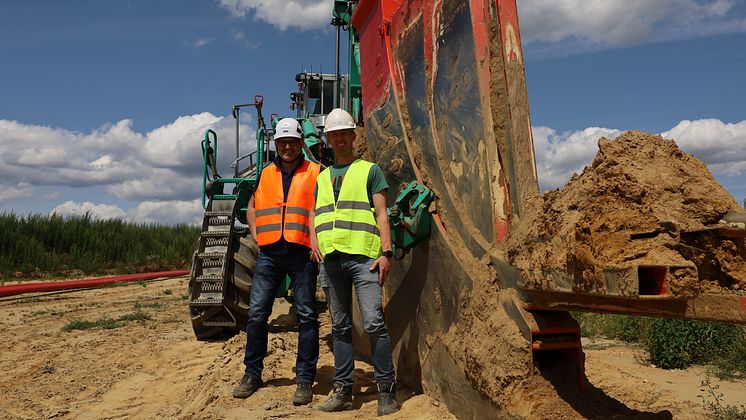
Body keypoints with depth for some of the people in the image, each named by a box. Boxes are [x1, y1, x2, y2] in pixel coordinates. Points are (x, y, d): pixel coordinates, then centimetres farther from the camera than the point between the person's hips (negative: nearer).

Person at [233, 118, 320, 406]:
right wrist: (256, 235, 13)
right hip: (269, 253, 3)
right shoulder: (265, 174, 16)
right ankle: (252, 374, 17)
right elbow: (251, 206, 27)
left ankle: (304, 380, 8)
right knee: (256, 313, 3)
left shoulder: (316, 173, 5)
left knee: (306, 316, 0)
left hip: (301, 252, -3)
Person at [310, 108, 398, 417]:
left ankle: (386, 391, 0)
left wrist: (386, 252, -9)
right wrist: (314, 239, 2)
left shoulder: (369, 170, 10)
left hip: (363, 255, -4)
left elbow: (381, 214, 2)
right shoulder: (322, 177, 22)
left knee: (373, 323, -10)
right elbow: (314, 214, 23)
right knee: (340, 326, 9)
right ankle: (342, 390, 16)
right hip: (330, 257, 5)